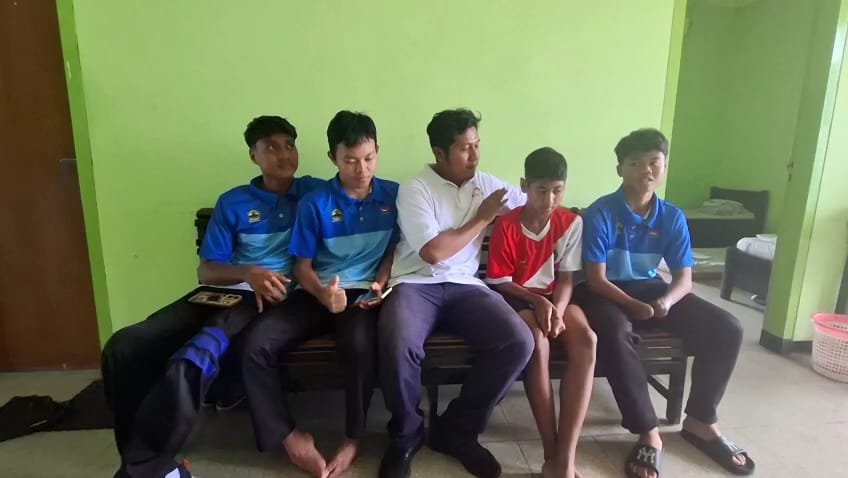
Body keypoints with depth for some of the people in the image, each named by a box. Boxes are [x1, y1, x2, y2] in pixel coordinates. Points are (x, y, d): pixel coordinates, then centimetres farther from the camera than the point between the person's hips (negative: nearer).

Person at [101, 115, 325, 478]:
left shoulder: (316, 193, 9)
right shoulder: (232, 203, 14)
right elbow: (206, 271, 8)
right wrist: (248, 272, -13)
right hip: (221, 291, 5)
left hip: (267, 298, -4)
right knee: (123, 347, -16)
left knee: (187, 364, -30)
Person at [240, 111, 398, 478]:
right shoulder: (315, 203, 2)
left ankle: (354, 437, -8)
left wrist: (380, 283, -8)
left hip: (363, 293, -1)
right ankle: (289, 435, -1)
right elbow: (302, 265, 4)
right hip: (319, 293, 2)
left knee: (359, 343, -35)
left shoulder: (394, 195, 5)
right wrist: (322, 293, -17)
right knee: (257, 343, -21)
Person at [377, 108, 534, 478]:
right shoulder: (414, 190, -3)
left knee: (519, 342, -21)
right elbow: (433, 252, -13)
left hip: (464, 286, 4)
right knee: (398, 347, -35)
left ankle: (457, 431, 1)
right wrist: (483, 218, -4)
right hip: (415, 284, -4)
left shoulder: (488, 184, 13)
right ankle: (406, 435, 0)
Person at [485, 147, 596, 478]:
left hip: (554, 298, 3)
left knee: (586, 340, -29)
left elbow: (566, 278, -2)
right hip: (516, 299, -3)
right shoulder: (506, 226, -12)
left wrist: (557, 310, -21)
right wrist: (538, 302, -21)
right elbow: (499, 283, -8)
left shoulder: (571, 223, -3)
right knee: (537, 342, -35)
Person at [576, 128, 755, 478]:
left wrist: (666, 300, -24)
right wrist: (635, 306, -30)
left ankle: (700, 421, 9)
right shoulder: (600, 214, -15)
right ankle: (648, 434, -17)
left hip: (651, 289, 5)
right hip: (607, 292, -5)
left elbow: (684, 278, -2)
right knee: (614, 335, -37)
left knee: (726, 330, -9)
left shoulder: (672, 217, -1)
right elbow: (596, 279, -17)